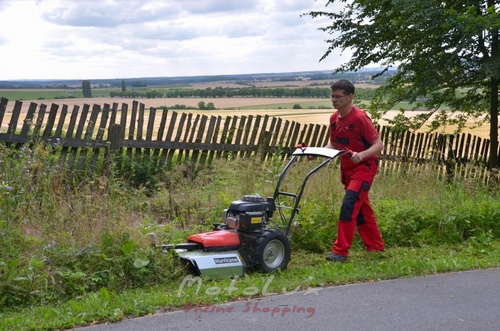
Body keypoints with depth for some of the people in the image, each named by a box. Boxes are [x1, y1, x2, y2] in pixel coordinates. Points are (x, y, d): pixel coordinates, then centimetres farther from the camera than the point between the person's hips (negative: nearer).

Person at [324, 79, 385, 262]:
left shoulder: (360, 117, -20)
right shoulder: (334, 118, 3)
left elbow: (379, 144, -19)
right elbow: (333, 144, 13)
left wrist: (361, 155, -36)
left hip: (364, 166, -8)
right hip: (347, 168, 8)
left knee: (349, 204, -18)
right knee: (361, 208, 15)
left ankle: (340, 252, -14)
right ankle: (376, 247, 30)